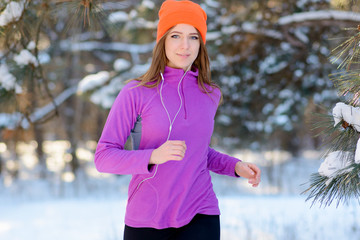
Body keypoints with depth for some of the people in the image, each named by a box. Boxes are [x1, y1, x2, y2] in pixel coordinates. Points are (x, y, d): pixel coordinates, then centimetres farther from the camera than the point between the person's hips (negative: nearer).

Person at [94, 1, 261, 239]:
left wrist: (235, 166, 7)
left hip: (199, 216, 2)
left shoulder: (210, 94, 7)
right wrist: (153, 156, -24)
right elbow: (103, 157, -8)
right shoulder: (136, 93, -5)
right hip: (146, 219, -2)